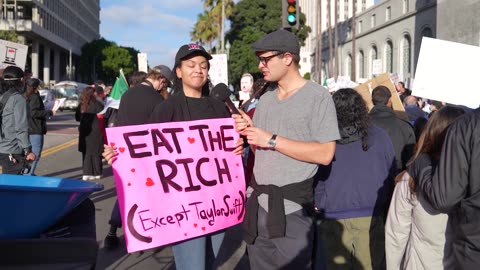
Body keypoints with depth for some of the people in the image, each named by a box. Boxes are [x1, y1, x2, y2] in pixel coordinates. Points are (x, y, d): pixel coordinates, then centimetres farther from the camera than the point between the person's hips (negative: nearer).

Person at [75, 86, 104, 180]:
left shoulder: (81, 105, 4)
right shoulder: (96, 104, -13)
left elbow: (77, 117, 12)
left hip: (84, 132, 5)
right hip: (95, 131, -5)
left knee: (86, 152, 10)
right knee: (96, 152, 3)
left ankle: (87, 173, 10)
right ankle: (96, 173, 7)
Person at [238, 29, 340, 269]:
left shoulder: (318, 96, -8)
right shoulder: (265, 100, 12)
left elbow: (325, 154, -17)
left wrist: (272, 140, -16)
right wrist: (249, 132, -3)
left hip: (292, 208, -6)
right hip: (258, 203, 7)